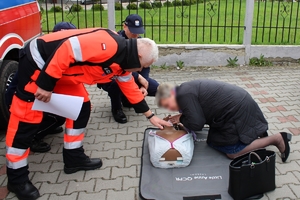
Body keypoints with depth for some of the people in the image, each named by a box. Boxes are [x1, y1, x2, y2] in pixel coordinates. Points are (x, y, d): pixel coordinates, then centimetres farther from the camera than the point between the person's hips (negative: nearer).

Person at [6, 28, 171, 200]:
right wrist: (45, 84, -27)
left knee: (81, 108, 8)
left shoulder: (122, 65, 6)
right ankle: (17, 178, 7)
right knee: (27, 118, -4)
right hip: (38, 60, -10)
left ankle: (74, 158, 21)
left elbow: (132, 89, 18)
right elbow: (67, 49, -31)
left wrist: (151, 116, 23)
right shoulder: (109, 45, -26)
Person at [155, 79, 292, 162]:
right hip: (236, 105, 10)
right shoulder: (187, 89, 12)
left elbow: (196, 124, -22)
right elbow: (200, 115, 17)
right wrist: (181, 118, 4)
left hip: (238, 109, -10)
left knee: (233, 152, -7)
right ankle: (256, 133, 22)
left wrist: (182, 120, -4)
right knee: (214, 142, 15)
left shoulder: (184, 95, -18)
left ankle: (277, 139, 3)